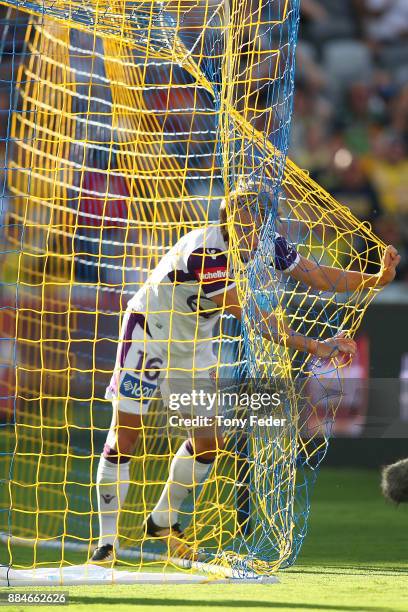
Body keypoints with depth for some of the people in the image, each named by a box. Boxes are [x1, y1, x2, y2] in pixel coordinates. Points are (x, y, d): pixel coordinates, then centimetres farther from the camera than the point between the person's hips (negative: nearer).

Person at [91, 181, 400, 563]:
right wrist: (313, 347, -38)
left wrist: (377, 278, -15)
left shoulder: (267, 246, -15)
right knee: (124, 435, -9)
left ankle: (162, 522, 26)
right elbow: (253, 318, -39)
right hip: (149, 332, -7)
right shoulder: (204, 252, -38)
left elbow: (317, 276, -2)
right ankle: (107, 541, 0)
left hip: (193, 344, 7)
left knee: (209, 439, 6)